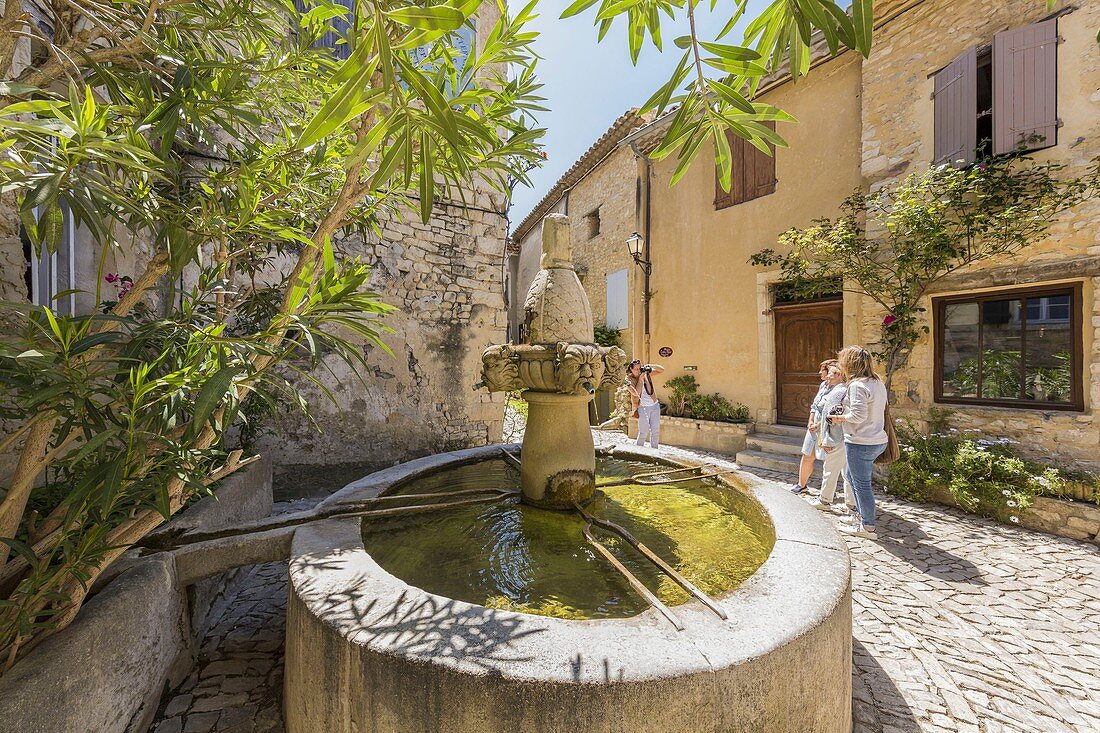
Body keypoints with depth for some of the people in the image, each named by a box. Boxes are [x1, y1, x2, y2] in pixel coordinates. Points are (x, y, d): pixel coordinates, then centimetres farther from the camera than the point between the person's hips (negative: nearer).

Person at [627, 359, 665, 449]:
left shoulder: (646, 373, 4)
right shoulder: (629, 379, -7)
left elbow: (662, 369, 3)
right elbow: (636, 393, -20)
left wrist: (650, 366, -11)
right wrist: (640, 378, -19)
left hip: (655, 405, 4)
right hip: (642, 408, -4)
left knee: (655, 431, 7)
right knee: (644, 432, -7)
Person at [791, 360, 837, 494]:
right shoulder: (823, 385, 9)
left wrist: (818, 425, -15)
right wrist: (810, 421, 6)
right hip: (813, 427, 8)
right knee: (807, 457, 12)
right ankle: (801, 484, 25)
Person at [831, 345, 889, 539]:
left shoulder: (857, 385, -19)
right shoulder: (878, 383, 10)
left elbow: (859, 415, -25)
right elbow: (872, 412, 14)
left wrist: (841, 418, -8)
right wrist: (846, 414, 11)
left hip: (860, 443, -10)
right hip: (878, 441, 10)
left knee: (861, 484, 3)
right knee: (850, 475, 24)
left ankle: (868, 527, 15)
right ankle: (862, 515, 34)